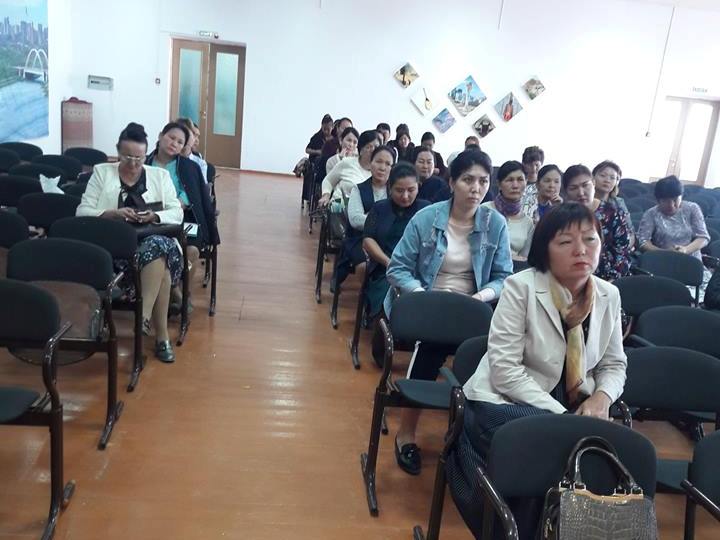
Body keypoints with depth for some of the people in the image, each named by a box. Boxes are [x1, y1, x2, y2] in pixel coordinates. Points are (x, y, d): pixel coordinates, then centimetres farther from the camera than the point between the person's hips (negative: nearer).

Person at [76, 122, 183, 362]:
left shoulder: (160, 175, 17)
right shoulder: (101, 172, 13)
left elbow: (177, 213, 8)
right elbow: (82, 212, 4)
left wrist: (154, 216, -13)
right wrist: (113, 213, -15)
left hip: (154, 238, 2)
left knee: (157, 248, -37)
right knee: (160, 264, -33)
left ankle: (144, 316, -36)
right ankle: (161, 335, -32)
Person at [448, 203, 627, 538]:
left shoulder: (608, 295, 2)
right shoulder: (521, 287, -15)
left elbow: (614, 365, 11)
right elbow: (504, 370, -19)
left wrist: (601, 397, -11)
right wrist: (561, 416, -23)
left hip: (572, 408, 5)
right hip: (506, 404, -5)